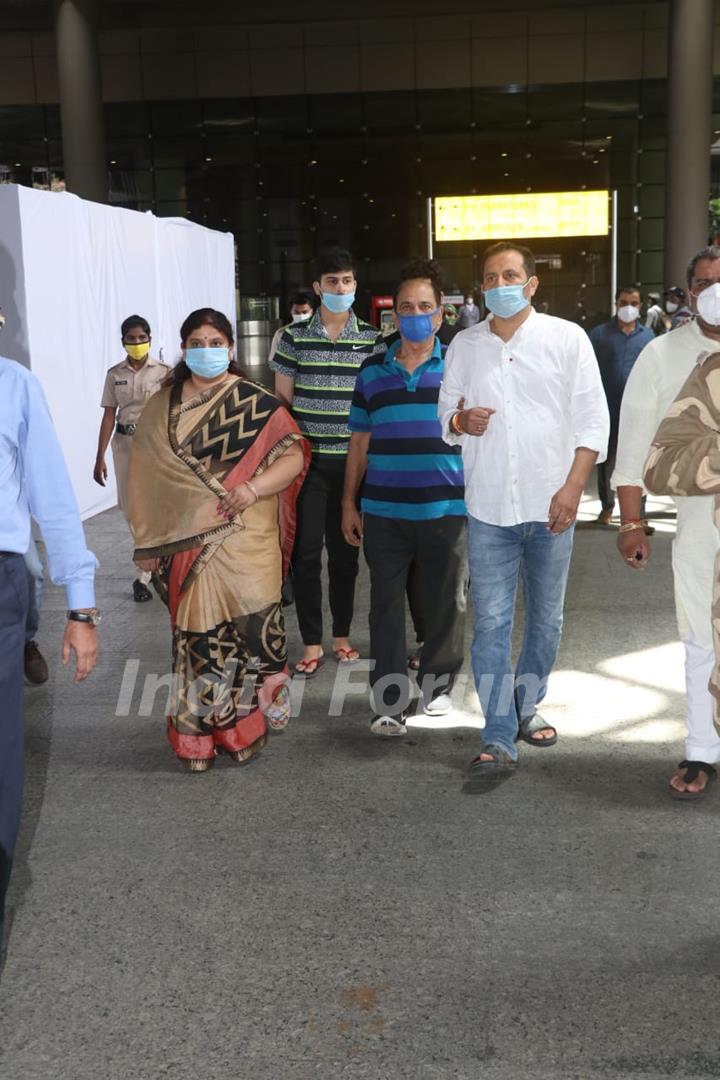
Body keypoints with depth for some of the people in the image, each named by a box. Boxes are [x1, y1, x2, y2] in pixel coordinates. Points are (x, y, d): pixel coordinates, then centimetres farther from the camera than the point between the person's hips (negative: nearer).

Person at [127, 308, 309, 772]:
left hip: (246, 545, -2)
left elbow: (293, 455, -4)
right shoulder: (162, 408, 9)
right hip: (187, 544, 2)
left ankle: (244, 729, 14)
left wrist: (254, 487, -20)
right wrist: (148, 543, 9)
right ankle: (198, 737, 18)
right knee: (197, 638, 6)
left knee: (249, 629, -4)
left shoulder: (256, 403, 1)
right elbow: (146, 477, 11)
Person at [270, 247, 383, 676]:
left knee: (345, 550, 10)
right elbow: (281, 401, 6)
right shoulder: (295, 337, 2)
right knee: (306, 551, 1)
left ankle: (342, 635, 24)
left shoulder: (372, 339, 3)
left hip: (353, 461, 1)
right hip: (307, 460, -1)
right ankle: (312, 643, 11)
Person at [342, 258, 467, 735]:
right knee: (386, 605, 3)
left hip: (447, 509, -1)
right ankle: (389, 700, 10)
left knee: (446, 602, 8)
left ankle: (438, 684, 28)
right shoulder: (372, 371, 9)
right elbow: (360, 443, 13)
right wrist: (350, 503, 9)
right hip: (383, 510, 2)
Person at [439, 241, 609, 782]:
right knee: (491, 624, -3)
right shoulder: (465, 345, 8)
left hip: (550, 506, -1)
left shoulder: (567, 338, 0)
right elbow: (446, 413, 15)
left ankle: (526, 708, 32)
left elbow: (593, 418, -2)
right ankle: (499, 741, 1)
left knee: (546, 619, 11)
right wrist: (460, 421, -10)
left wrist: (573, 487, -12)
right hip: (489, 509, 1)